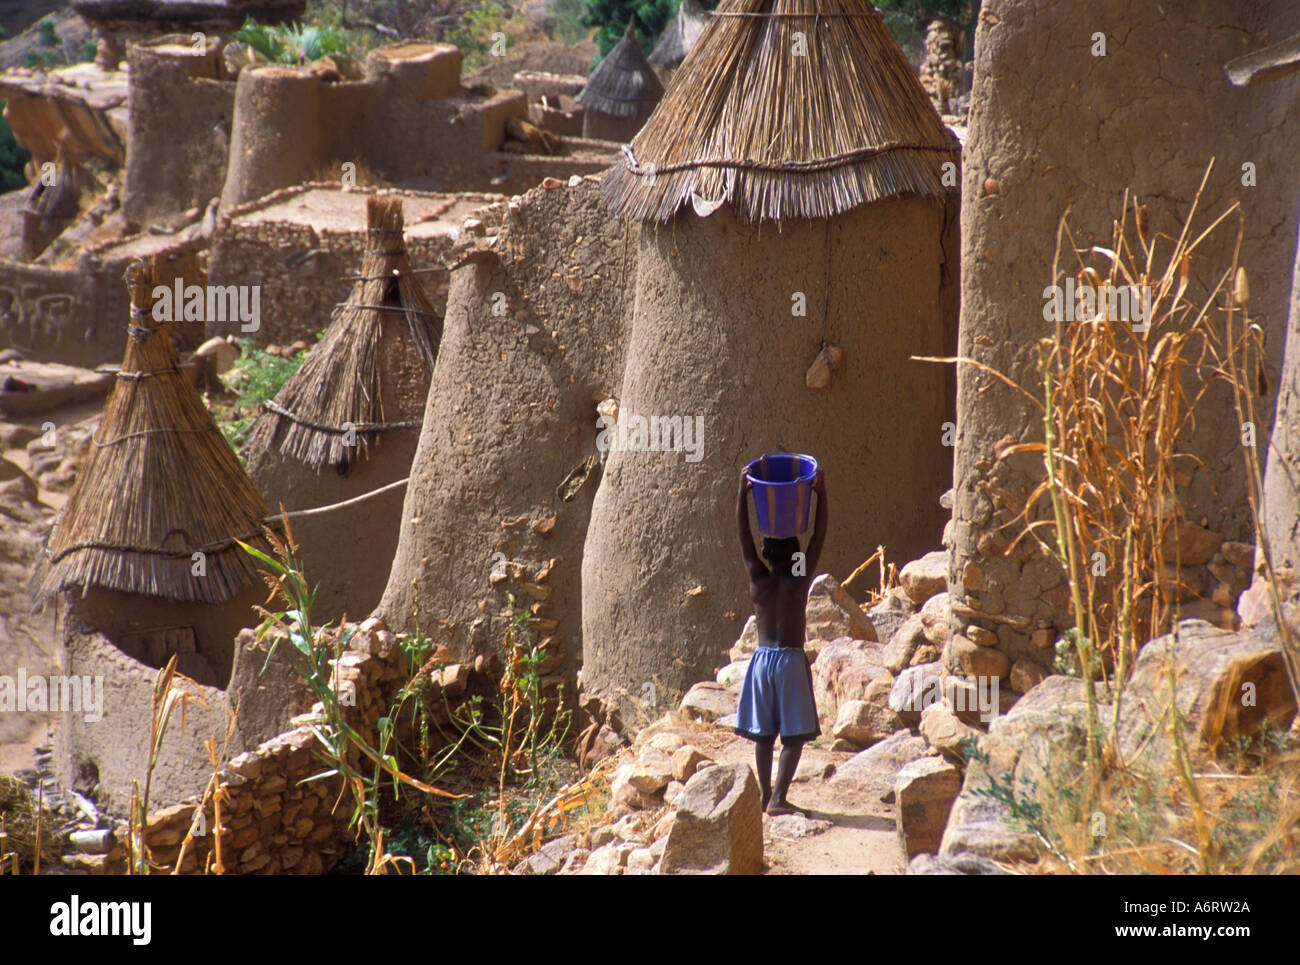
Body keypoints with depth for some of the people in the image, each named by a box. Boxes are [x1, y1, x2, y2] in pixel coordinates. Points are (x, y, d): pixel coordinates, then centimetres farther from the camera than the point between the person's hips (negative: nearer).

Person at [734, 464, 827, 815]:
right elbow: (819, 536, -5)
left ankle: (765, 795, 14)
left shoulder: (758, 579, 0)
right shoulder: (800, 579, -6)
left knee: (763, 733, 11)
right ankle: (778, 798, -10)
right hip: (791, 659, -3)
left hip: (761, 658, 3)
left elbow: (743, 534, 2)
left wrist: (743, 492, 0)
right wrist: (820, 493, -6)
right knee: (794, 734, -1)